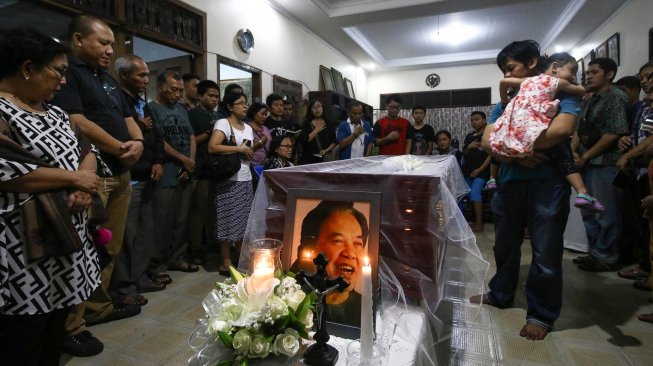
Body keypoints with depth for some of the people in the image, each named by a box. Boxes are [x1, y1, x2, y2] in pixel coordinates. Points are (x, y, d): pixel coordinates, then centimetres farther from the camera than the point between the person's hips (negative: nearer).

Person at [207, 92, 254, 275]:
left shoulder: (248, 128, 16)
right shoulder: (222, 123, -7)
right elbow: (212, 147, -22)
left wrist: (249, 153, 4)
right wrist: (239, 149, -16)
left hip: (246, 180, 7)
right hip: (228, 180, -7)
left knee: (243, 220, 8)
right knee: (229, 220, -3)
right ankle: (226, 263, 9)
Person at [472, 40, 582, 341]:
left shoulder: (560, 94, 0)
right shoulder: (504, 104, 14)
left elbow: (562, 129, -19)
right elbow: (487, 141, 2)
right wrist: (514, 154, -17)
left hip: (548, 183, -5)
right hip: (509, 183, 5)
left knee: (546, 254, 3)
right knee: (505, 245, 17)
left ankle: (541, 315, 21)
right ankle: (501, 294, 37)